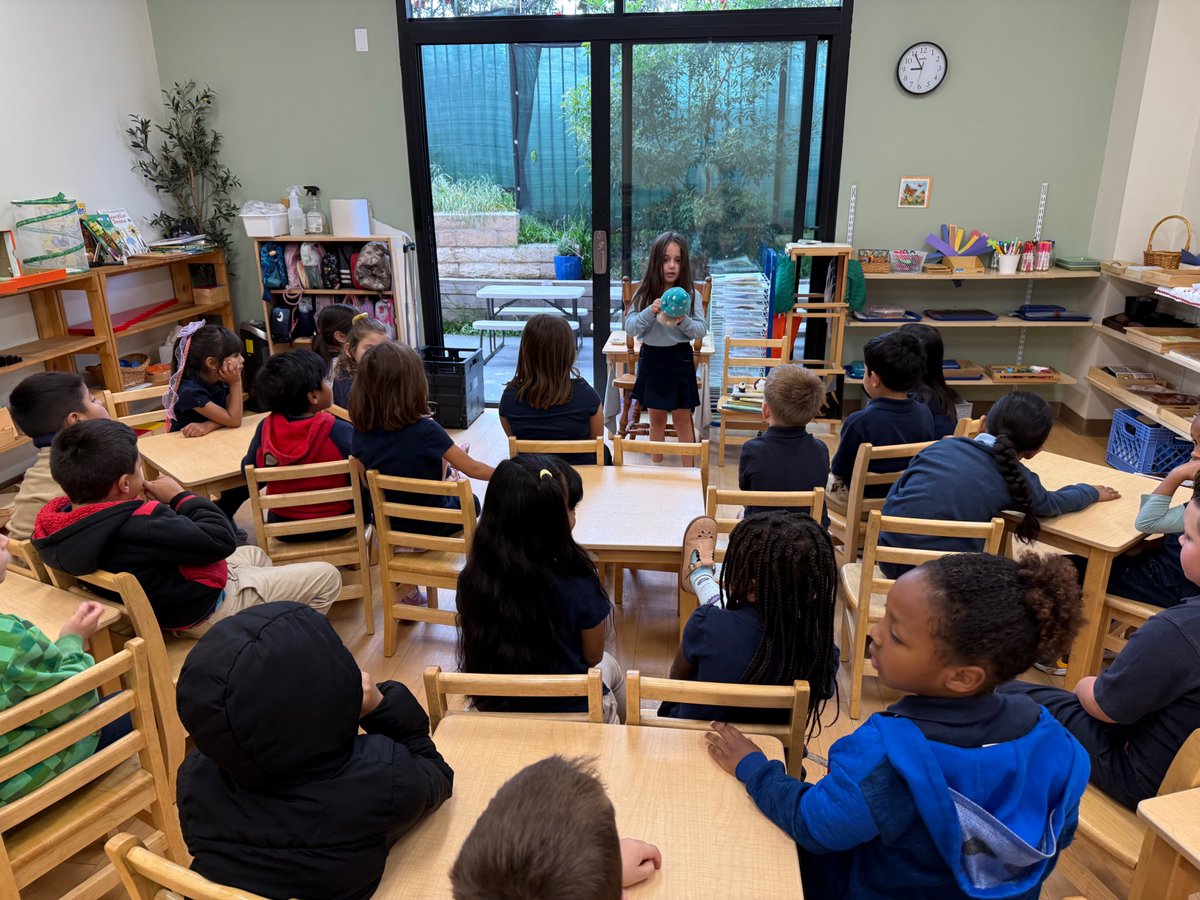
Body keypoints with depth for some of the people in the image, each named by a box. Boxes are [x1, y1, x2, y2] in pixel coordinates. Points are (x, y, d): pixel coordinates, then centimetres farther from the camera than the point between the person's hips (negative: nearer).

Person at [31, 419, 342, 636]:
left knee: (255, 554, 32)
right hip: (207, 609, -9)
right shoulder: (137, 527, -39)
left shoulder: (56, 523, -10)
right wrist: (181, 497, -17)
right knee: (327, 577, -1)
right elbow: (221, 538, -30)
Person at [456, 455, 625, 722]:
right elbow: (593, 657, -11)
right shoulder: (577, 585, -30)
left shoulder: (471, 579, -19)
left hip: (494, 710, 3)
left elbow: (479, 654, -1)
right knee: (610, 666, 31)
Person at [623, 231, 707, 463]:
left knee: (682, 418, 7)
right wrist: (650, 312, -25)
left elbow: (702, 331, -7)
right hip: (652, 359, 1)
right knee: (657, 418, 14)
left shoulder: (690, 294, -5)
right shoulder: (644, 293, -3)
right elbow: (630, 328, -8)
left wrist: (683, 321, -26)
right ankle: (656, 466, 29)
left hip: (680, 359, -1)